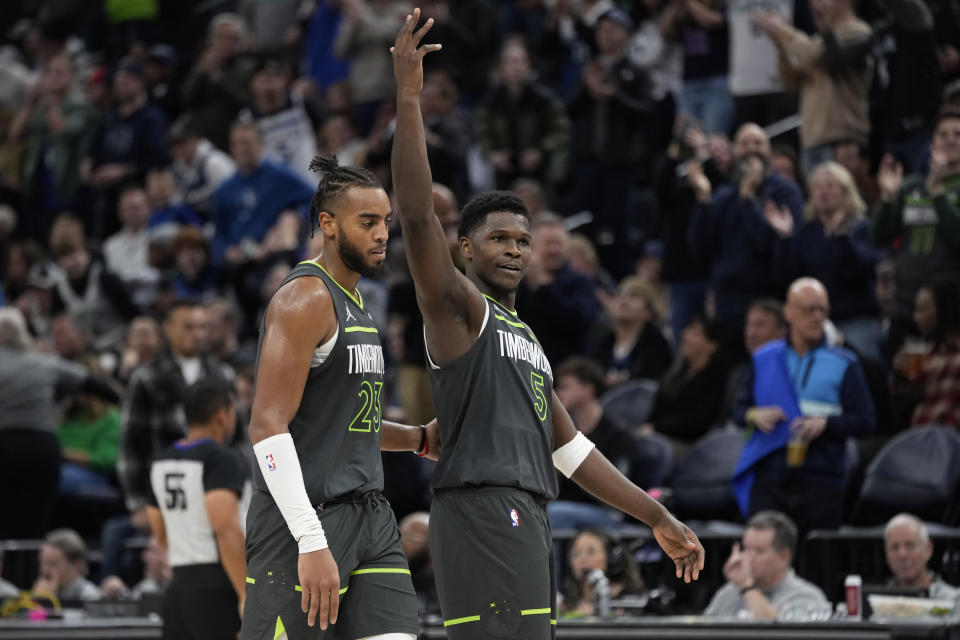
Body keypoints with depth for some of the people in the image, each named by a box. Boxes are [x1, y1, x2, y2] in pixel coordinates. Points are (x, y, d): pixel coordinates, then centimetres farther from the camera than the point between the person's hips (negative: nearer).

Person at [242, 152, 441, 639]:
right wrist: (311, 543, -27)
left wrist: (421, 439, 16)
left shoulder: (354, 303, 18)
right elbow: (269, 426, -21)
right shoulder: (306, 297, -12)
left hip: (369, 516, 9)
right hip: (303, 519, -9)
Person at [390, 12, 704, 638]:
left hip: (528, 517, 9)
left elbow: (571, 447, 30)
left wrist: (658, 517, 28)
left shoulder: (525, 338, 28)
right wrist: (409, 99, -20)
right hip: (482, 510, -9)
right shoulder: (459, 306, 3)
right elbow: (417, 216, -15)